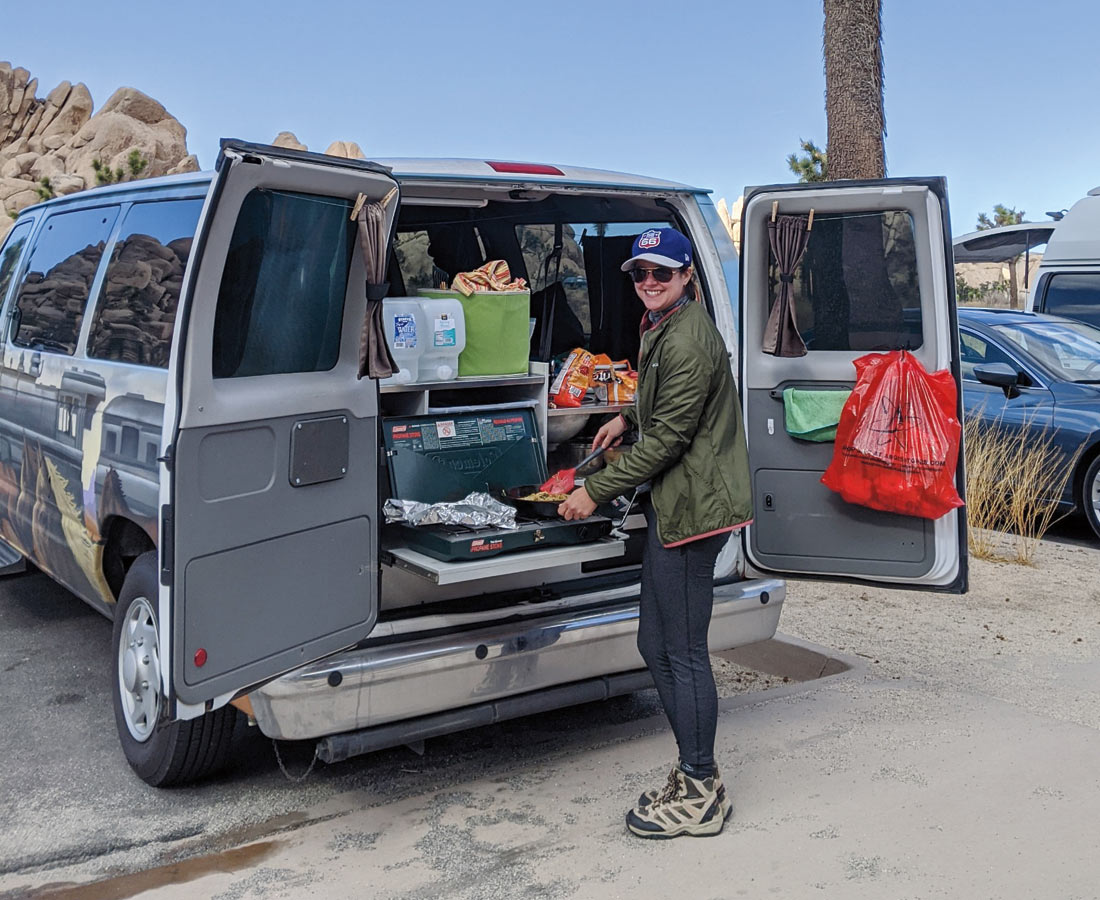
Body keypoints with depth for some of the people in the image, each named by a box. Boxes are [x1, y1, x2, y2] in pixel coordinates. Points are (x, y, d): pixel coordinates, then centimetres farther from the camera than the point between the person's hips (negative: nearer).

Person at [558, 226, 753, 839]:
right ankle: (696, 773, 26)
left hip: (692, 506, -11)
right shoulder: (663, 328, 16)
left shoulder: (688, 340, -17)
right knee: (657, 645, 14)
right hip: (673, 503, 11)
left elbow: (668, 436, -19)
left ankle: (701, 794, 10)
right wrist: (629, 418, 25)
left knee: (683, 653, -3)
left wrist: (595, 492, -16)